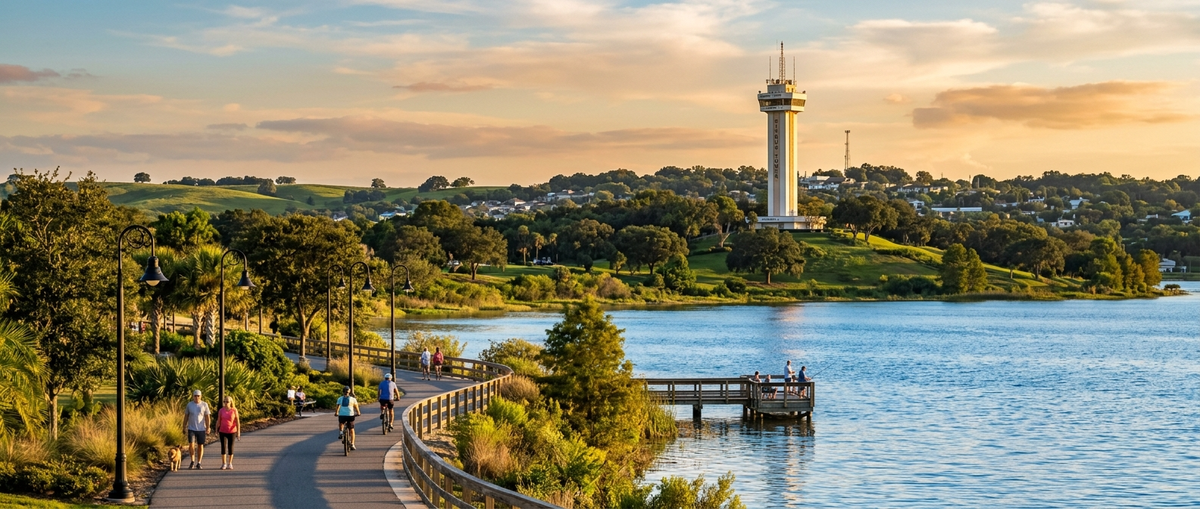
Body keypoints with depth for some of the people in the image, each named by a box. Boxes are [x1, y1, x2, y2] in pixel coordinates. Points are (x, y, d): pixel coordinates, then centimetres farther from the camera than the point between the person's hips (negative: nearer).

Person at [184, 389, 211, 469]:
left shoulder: (204, 405, -4)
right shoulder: (189, 404, 1)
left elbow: (208, 416, -5)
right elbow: (186, 416, 8)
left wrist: (208, 427, -14)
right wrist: (184, 425, 5)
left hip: (201, 429, 0)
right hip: (191, 429, 0)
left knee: (200, 446, 4)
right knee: (191, 444, -14)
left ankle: (198, 463, 15)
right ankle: (192, 462, 1)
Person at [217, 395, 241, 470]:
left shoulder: (234, 410, -6)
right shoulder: (221, 410, -1)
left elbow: (237, 421, -6)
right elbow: (218, 421, 6)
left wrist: (238, 432, -10)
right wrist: (216, 430, 8)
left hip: (232, 431, -1)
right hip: (223, 431, 1)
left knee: (231, 447, 5)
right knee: (223, 447, -2)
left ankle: (230, 464, 16)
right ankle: (223, 464, 6)